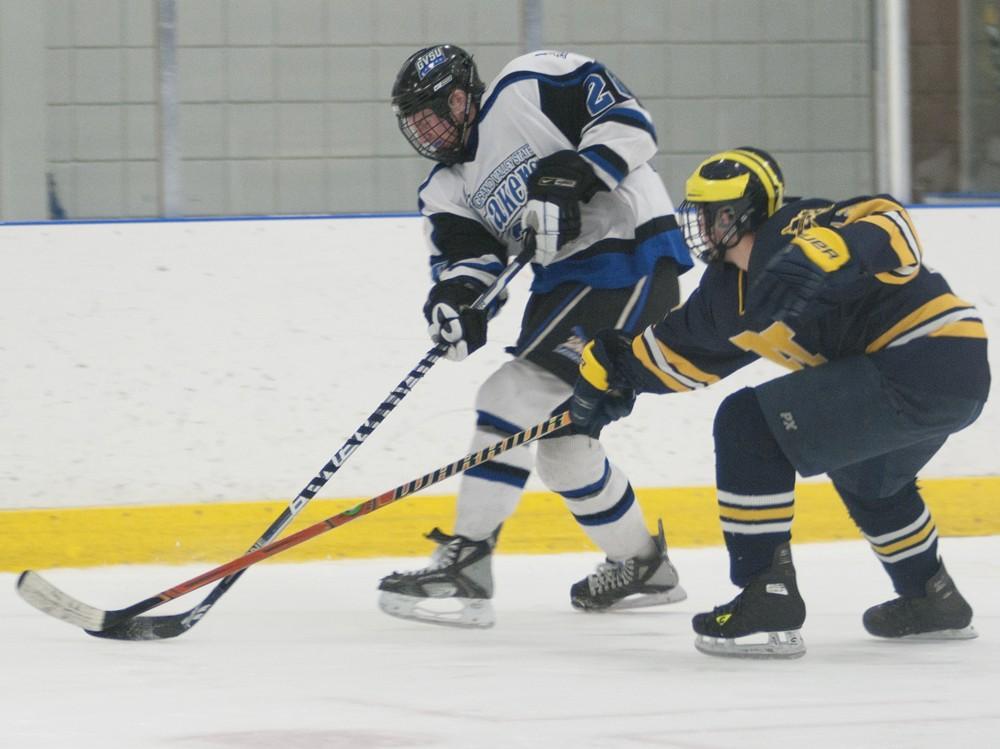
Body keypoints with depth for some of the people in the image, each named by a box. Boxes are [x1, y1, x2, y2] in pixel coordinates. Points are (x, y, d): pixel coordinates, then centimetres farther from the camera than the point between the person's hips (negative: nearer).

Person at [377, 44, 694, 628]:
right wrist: (456, 294, -18)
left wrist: (571, 176, -23)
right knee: (558, 435, 16)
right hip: (565, 279, 10)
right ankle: (642, 564, 34)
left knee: (519, 398, -17)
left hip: (630, 249, -10)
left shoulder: (528, 87, -6)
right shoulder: (447, 191, 17)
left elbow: (628, 121, -11)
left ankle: (466, 563, -20)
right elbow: (466, 252, 3)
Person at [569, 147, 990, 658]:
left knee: (750, 423, -11)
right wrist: (608, 370, 27)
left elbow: (886, 224, -28)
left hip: (925, 362, -11)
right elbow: (682, 347, 29)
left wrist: (827, 258, -42)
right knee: (863, 477, 38)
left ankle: (768, 604, -11)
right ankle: (933, 600, 48)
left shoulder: (797, 230, -12)